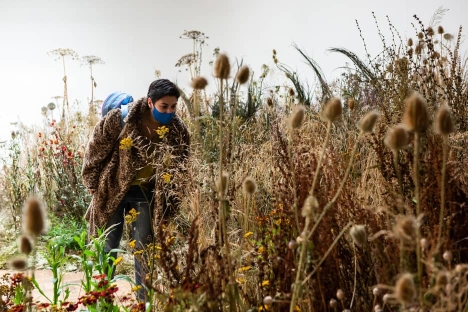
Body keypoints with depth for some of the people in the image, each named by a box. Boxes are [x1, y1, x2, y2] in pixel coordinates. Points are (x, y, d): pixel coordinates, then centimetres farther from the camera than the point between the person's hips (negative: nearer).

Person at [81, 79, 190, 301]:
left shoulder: (178, 131, -12)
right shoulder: (119, 118, -21)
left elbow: (178, 168, 0)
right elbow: (96, 150, -9)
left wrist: (172, 203, -5)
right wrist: (93, 184, -3)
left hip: (146, 194, 2)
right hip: (112, 189, -1)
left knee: (144, 249, 7)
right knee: (106, 248, 8)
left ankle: (144, 302, 20)